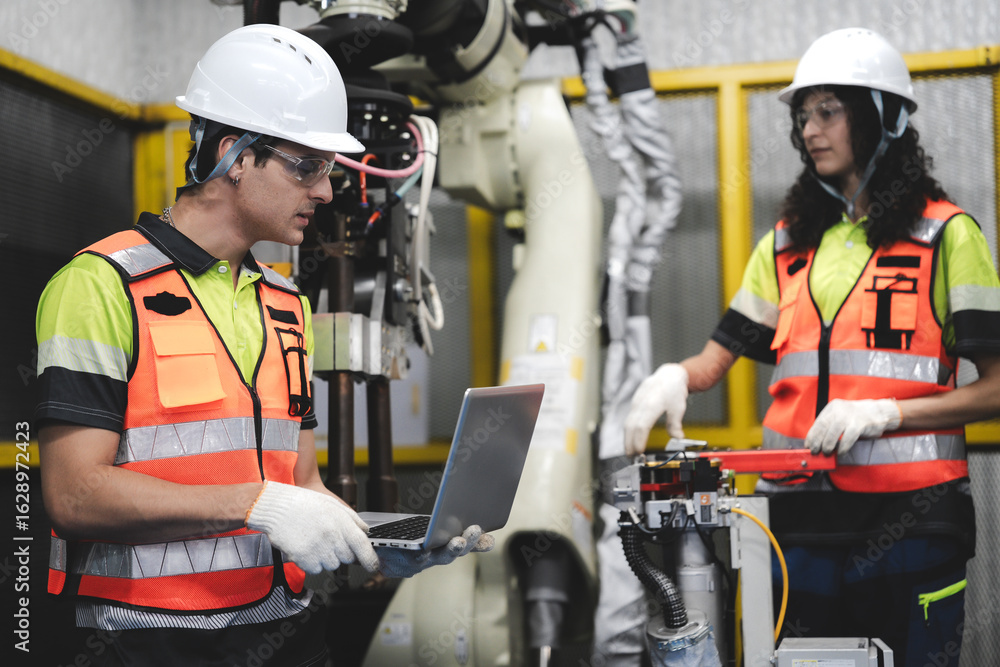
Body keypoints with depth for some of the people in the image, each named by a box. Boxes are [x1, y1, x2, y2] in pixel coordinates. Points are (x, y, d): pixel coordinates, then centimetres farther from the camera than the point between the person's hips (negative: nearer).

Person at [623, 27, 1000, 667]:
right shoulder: (788, 243, 15)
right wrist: (675, 376, -9)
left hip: (910, 513, -4)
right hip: (805, 515, 4)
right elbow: (716, 359, 13)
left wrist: (883, 411, -16)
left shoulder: (946, 234, 1)